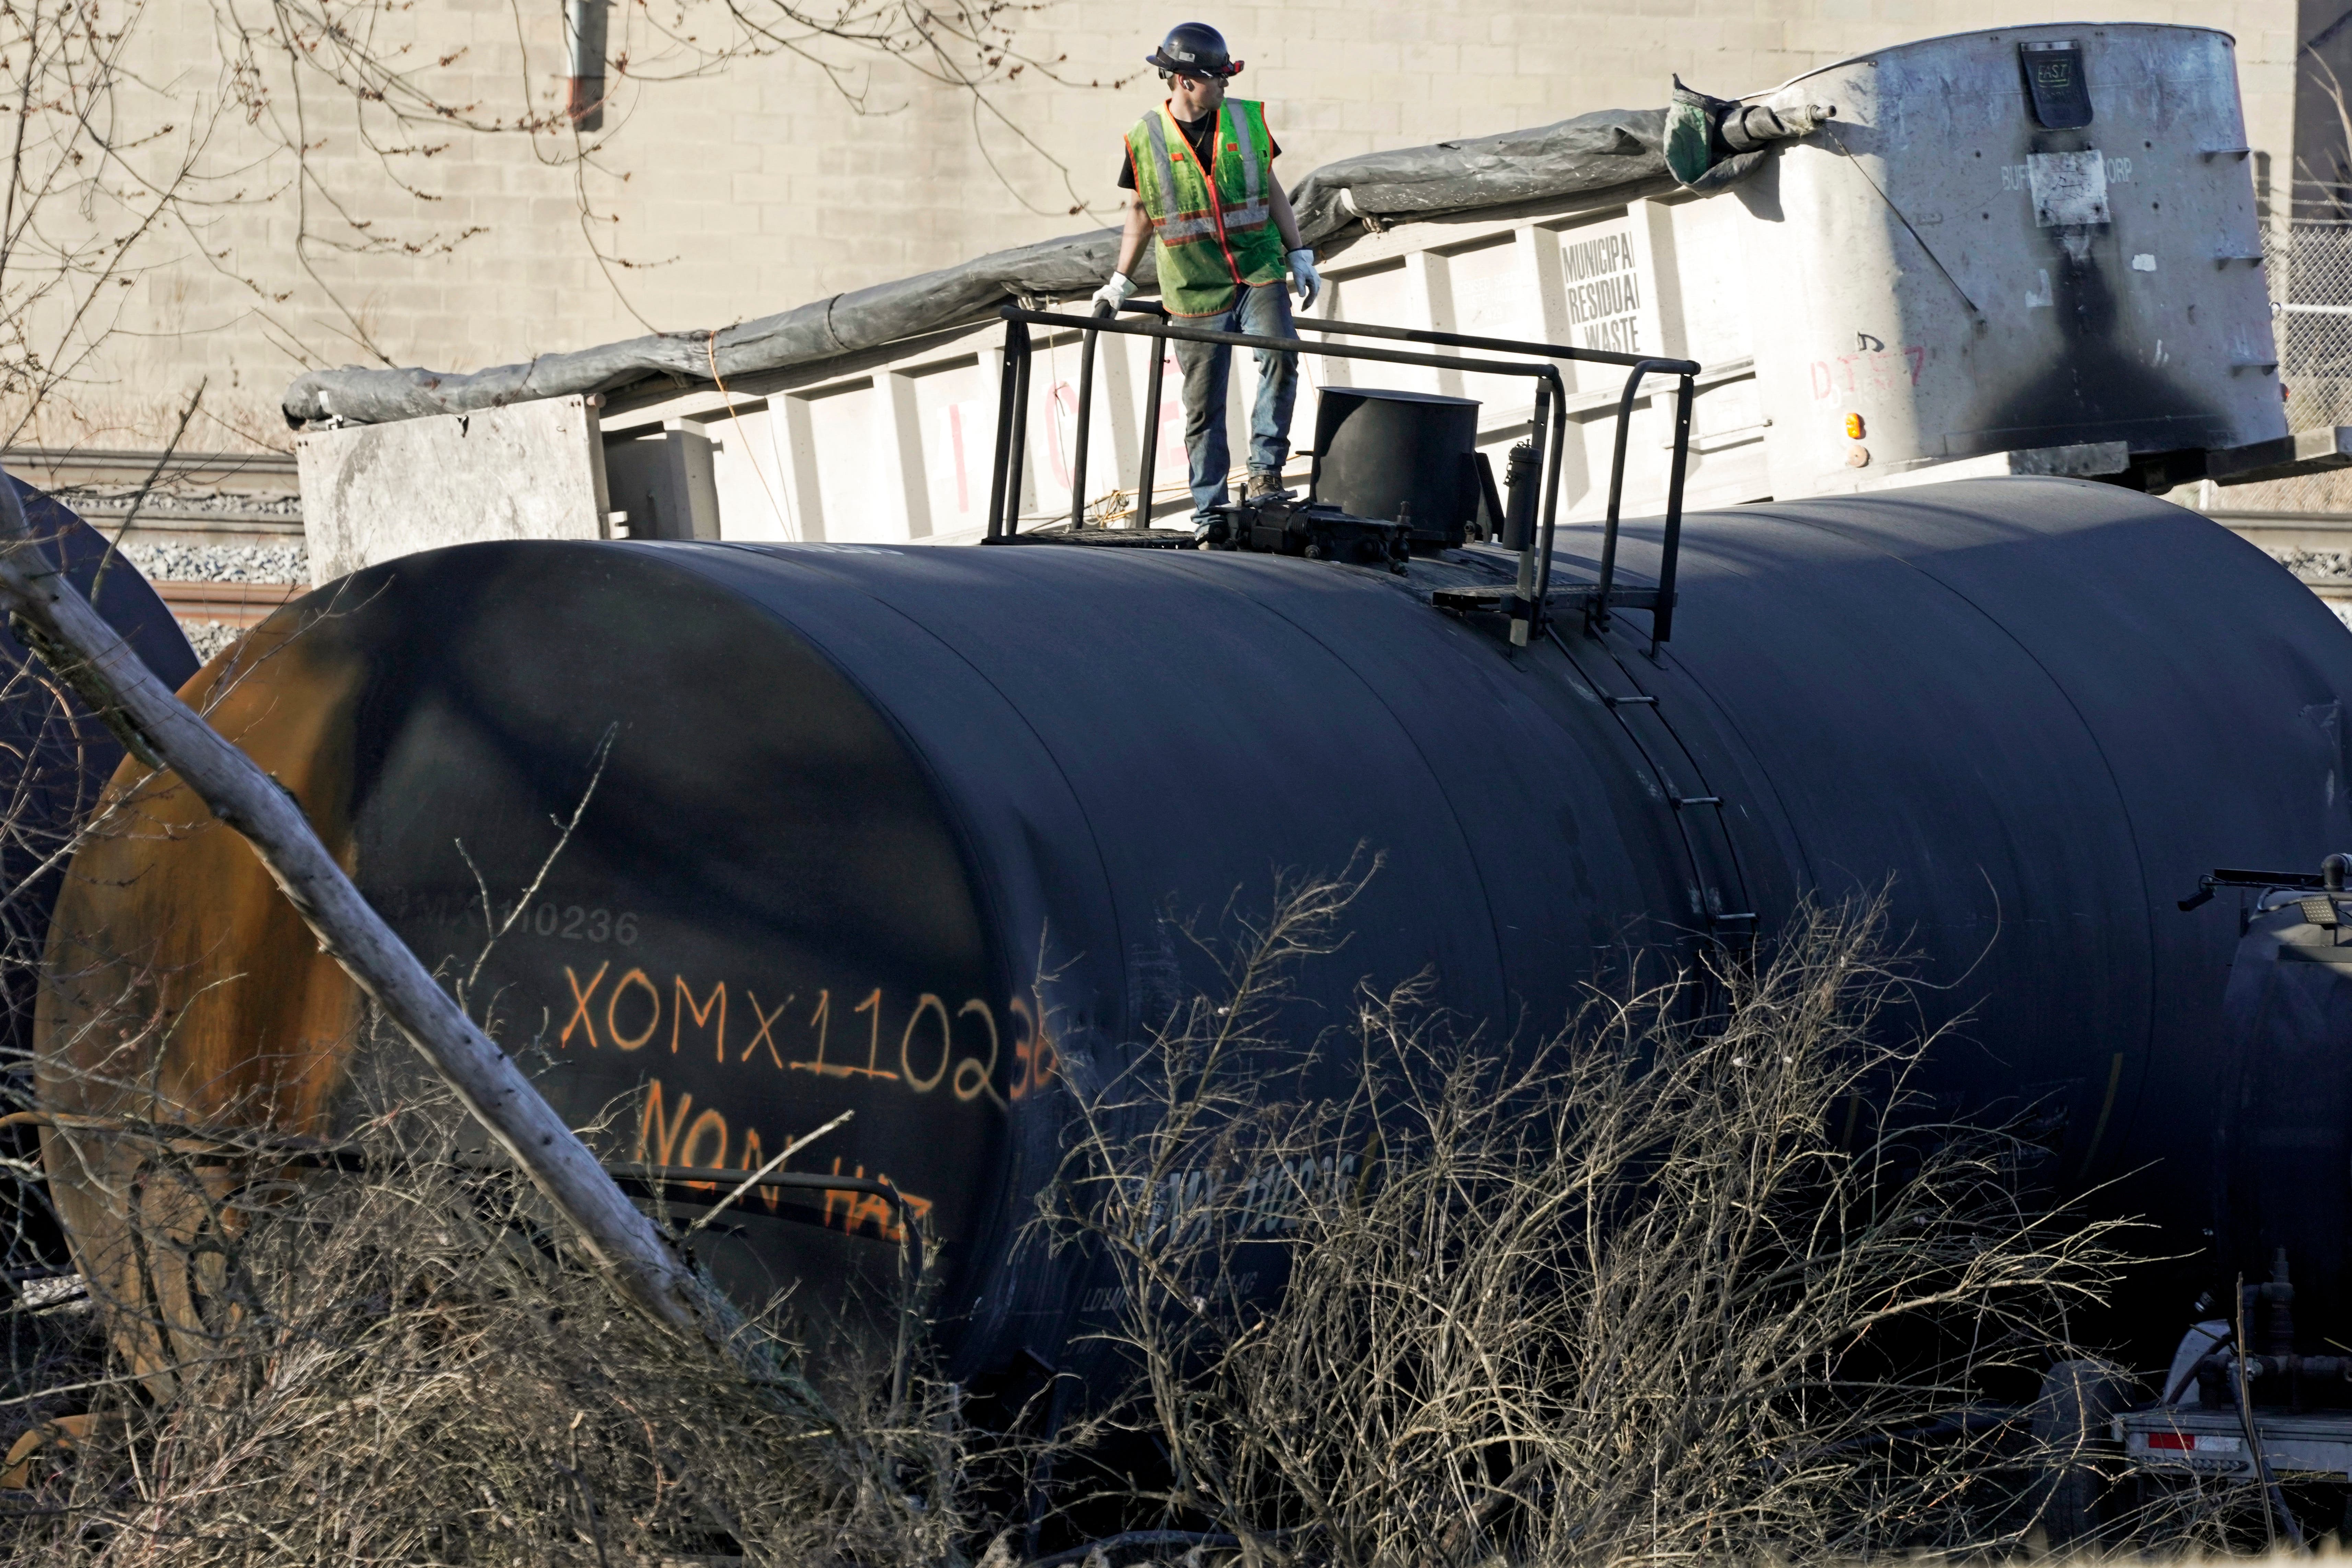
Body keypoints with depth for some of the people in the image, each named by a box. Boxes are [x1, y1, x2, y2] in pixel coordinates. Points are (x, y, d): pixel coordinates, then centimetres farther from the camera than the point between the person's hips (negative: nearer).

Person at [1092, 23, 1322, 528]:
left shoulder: (1248, 120, 4)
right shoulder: (1146, 139, -1)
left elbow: (1271, 190, 13)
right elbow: (1140, 213, 11)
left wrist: (1299, 256, 9)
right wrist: (1120, 284, 14)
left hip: (1259, 274, 1)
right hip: (1195, 291, -1)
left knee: (1280, 354, -25)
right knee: (1204, 407, 2)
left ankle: (1264, 470, -14)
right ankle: (1209, 512, 11)